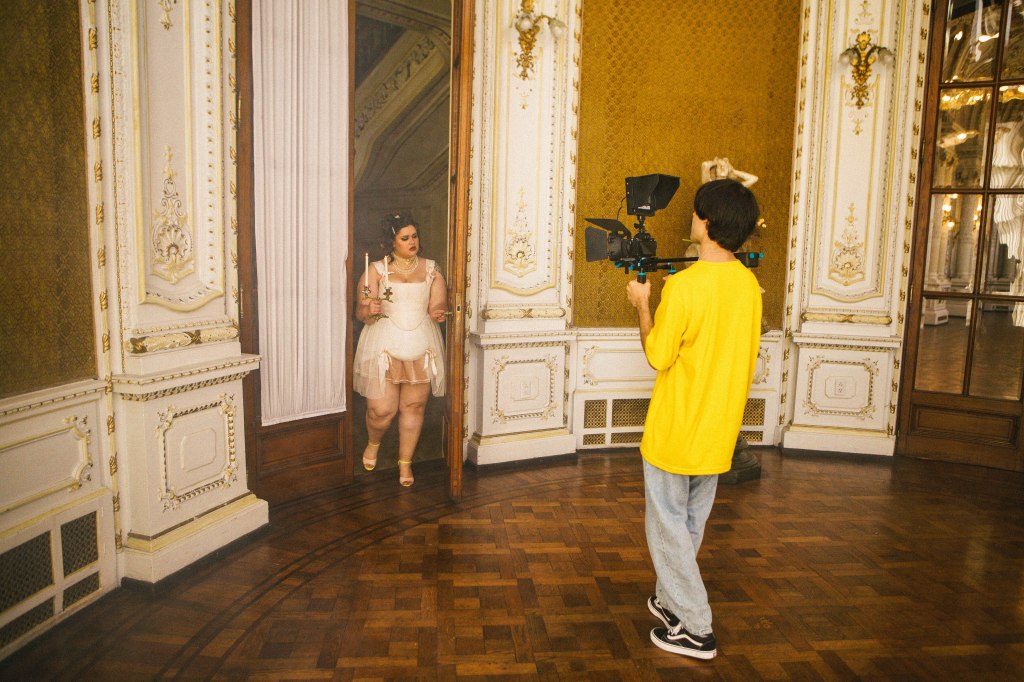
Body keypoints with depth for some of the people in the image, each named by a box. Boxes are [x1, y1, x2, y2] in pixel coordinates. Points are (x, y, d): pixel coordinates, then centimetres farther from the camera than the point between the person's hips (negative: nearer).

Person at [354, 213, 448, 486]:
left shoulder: (431, 269, 10)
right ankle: (373, 444, 30)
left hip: (421, 348, 3)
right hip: (384, 347, -2)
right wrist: (368, 310, -25)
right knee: (381, 410, -4)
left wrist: (438, 311, -16)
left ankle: (405, 462, 24)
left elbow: (438, 305, 7)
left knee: (413, 407, 6)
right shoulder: (376, 270, 1)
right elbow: (361, 314, -2)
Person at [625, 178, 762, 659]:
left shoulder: (684, 286, -22)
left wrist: (642, 305, -2)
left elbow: (658, 356, -16)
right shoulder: (749, 284, 0)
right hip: (718, 430, 7)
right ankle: (674, 599, 39)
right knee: (690, 525, 22)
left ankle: (695, 628, 16)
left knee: (668, 527, 8)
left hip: (676, 430, -7)